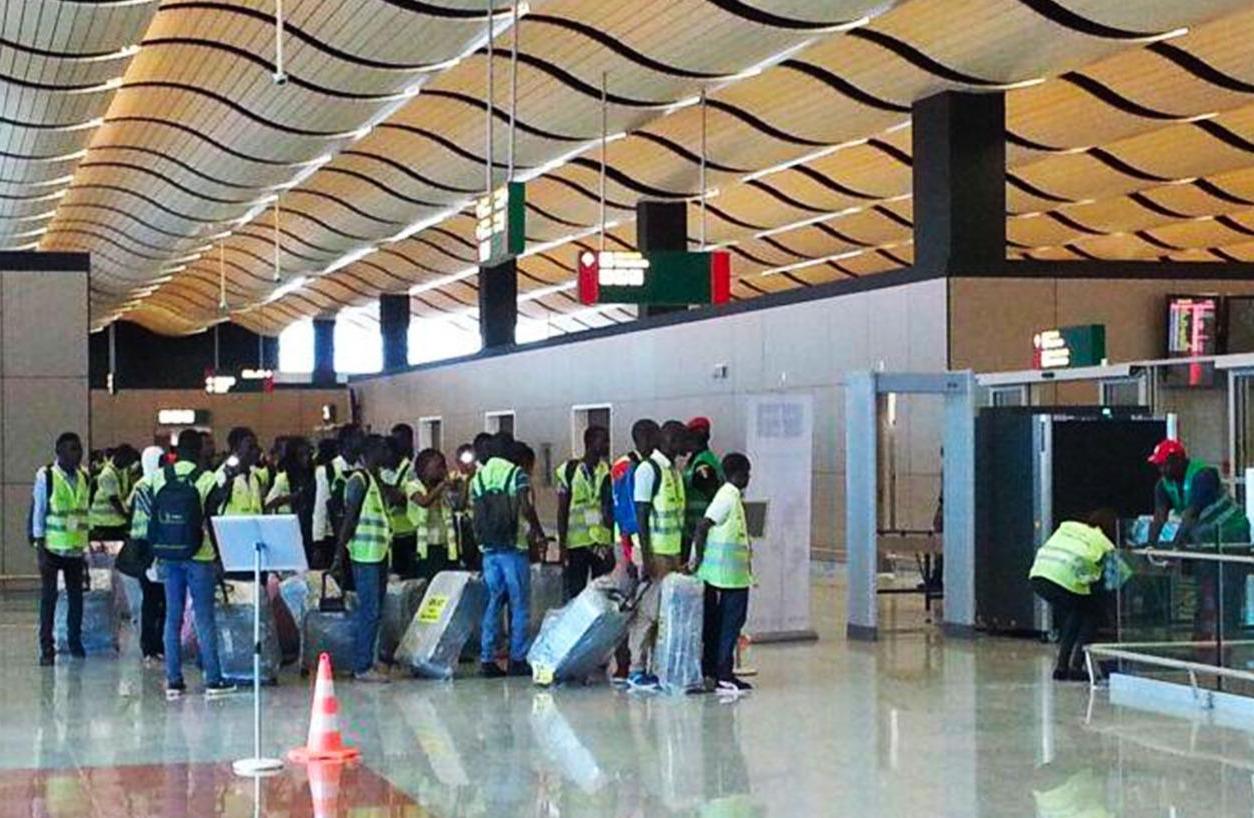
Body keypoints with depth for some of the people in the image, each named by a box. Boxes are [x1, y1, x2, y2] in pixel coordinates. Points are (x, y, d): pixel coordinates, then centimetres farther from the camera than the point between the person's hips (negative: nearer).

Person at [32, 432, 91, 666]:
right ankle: (47, 648, 3)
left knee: (76, 596, 7)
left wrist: (85, 549, 12)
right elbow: (38, 513, -6)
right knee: (49, 597, -1)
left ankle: (75, 641, 19)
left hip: (76, 549, 4)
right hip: (52, 548, -4)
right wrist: (40, 548, -11)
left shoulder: (84, 477, 7)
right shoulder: (46, 476, -7)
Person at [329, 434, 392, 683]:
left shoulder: (375, 480, 18)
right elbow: (349, 518, -13)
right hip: (365, 554, -9)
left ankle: (365, 662, 15)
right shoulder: (358, 479, -9)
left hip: (379, 553, 9)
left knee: (374, 612, 10)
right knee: (369, 611, -8)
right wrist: (340, 554, -16)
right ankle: (362, 667, -4)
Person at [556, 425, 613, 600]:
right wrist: (562, 544, -5)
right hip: (576, 543, -2)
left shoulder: (608, 472, 7)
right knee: (575, 594, 3)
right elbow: (562, 511, 1)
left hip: (603, 543, 2)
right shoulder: (569, 470, 0)